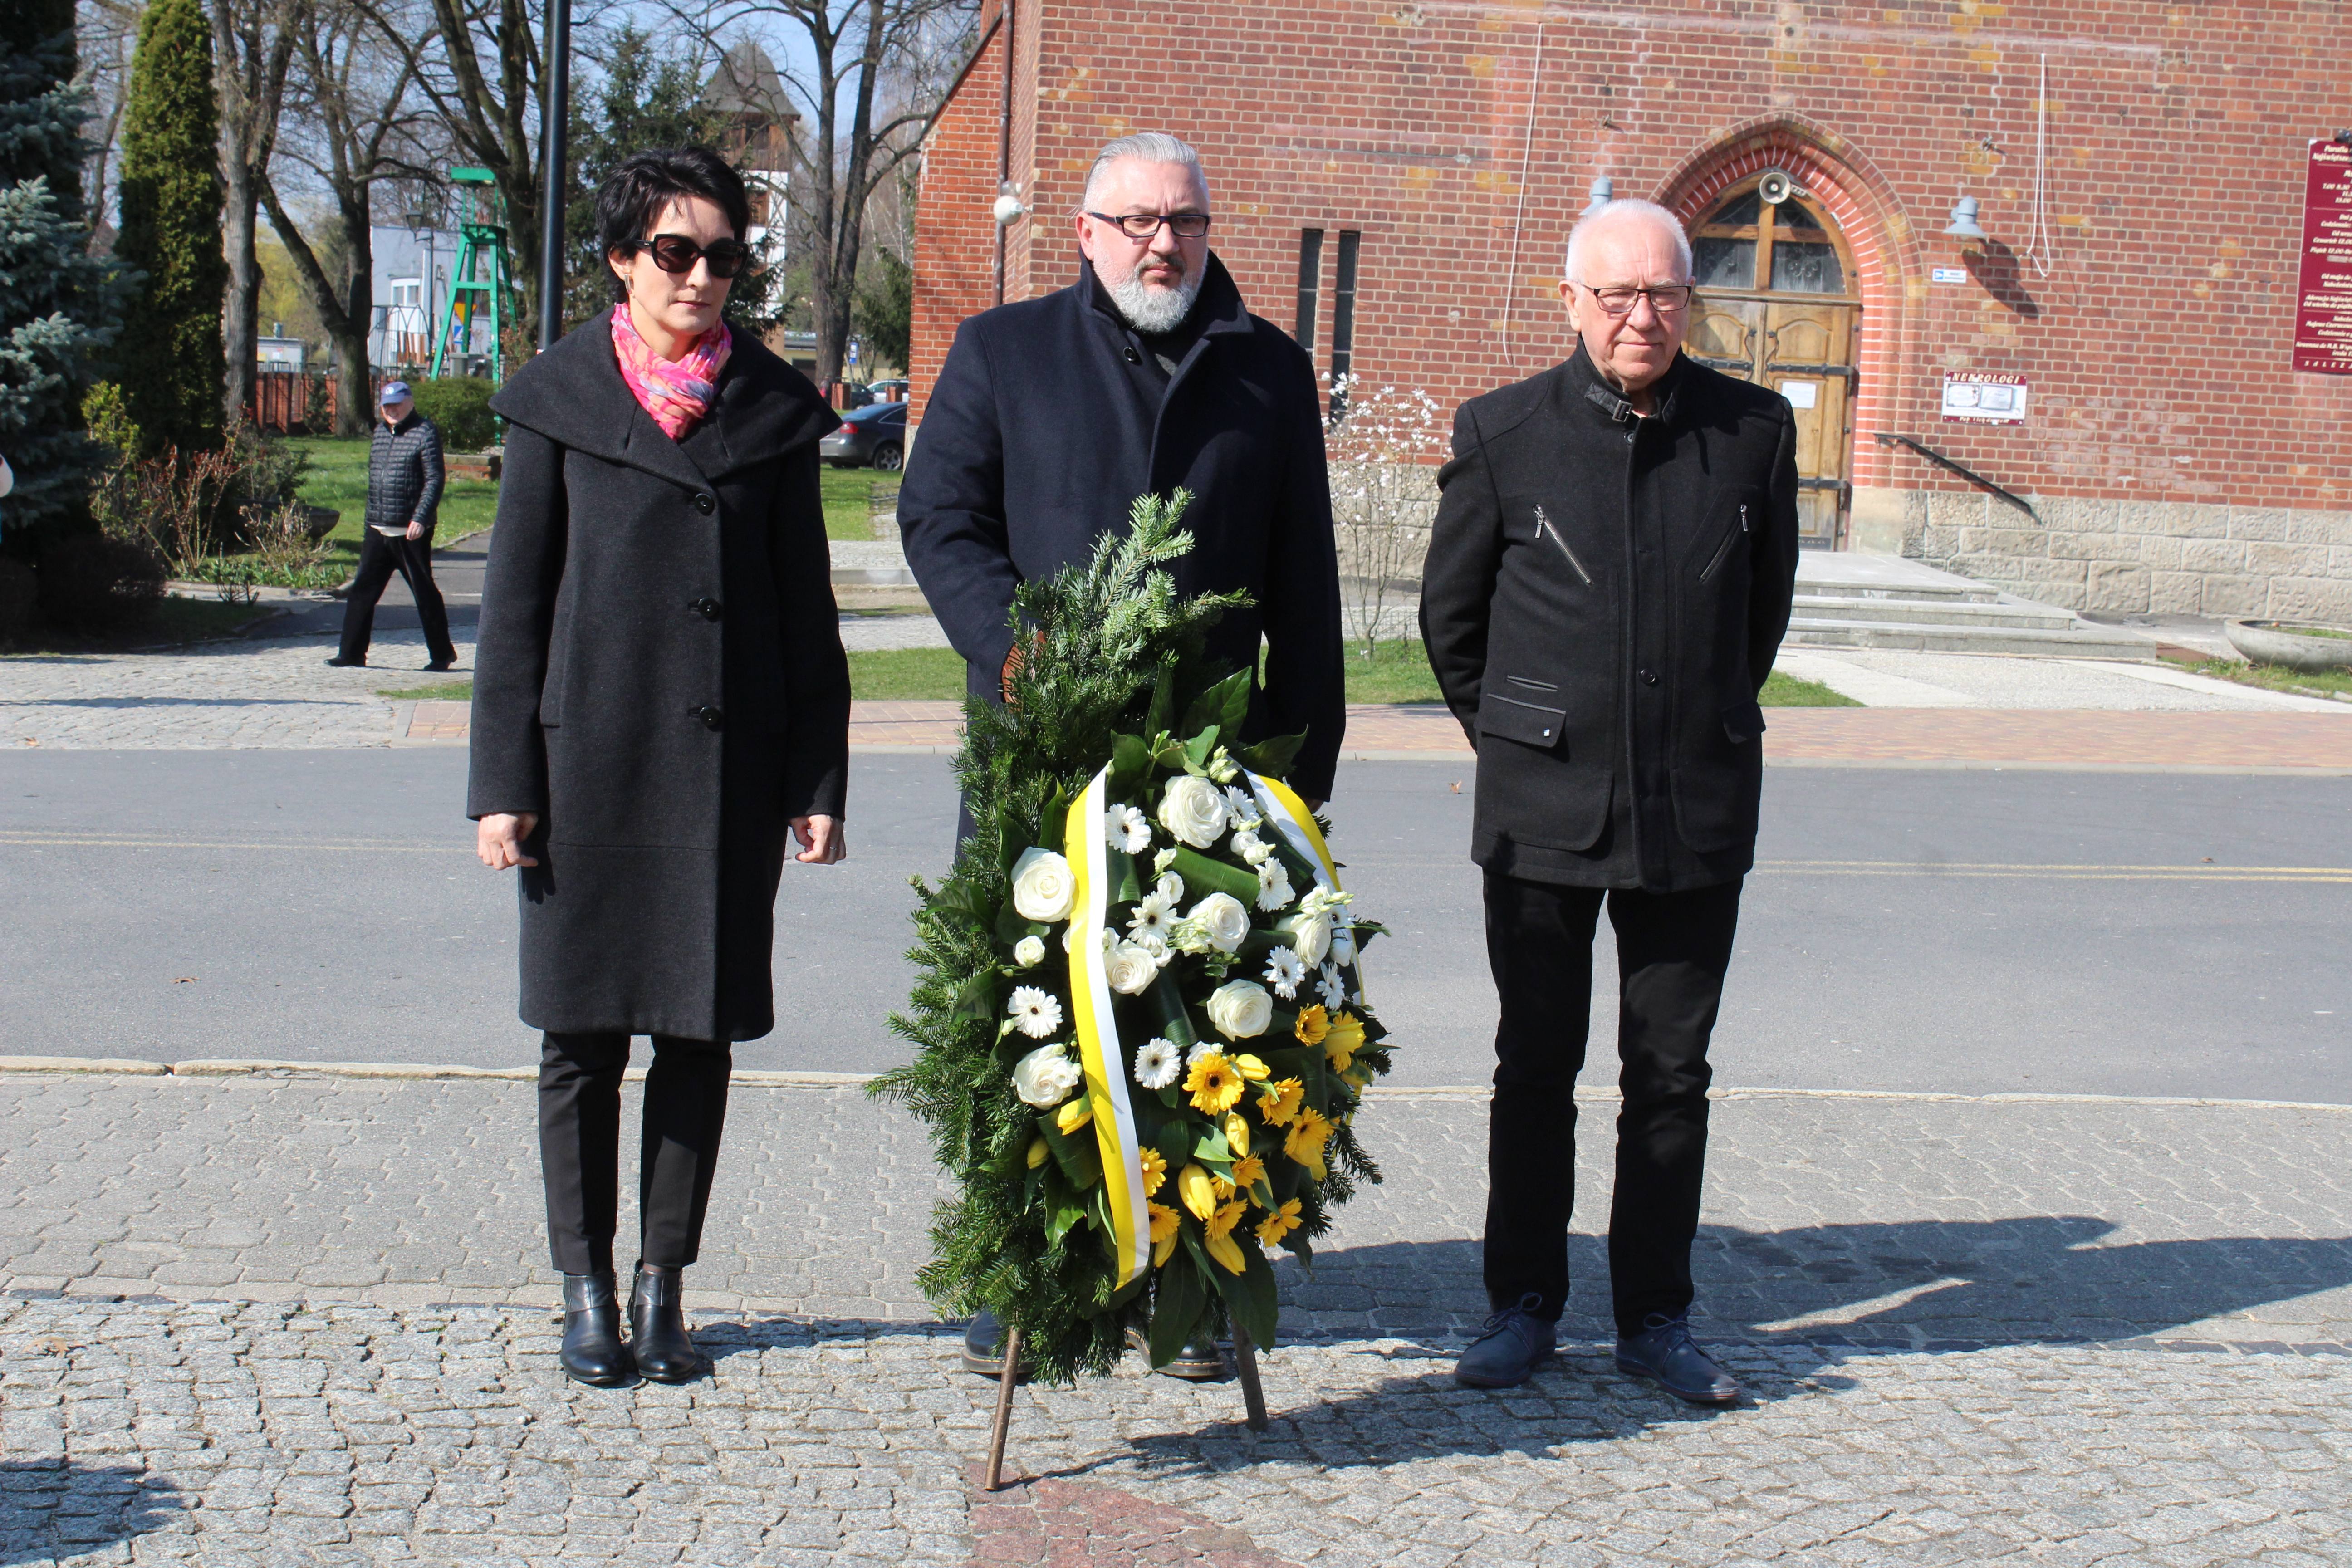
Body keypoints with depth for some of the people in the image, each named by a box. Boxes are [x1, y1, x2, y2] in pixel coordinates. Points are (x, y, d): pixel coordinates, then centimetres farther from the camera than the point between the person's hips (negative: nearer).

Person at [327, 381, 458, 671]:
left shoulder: (426, 432, -7)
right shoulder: (380, 432, 15)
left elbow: (434, 479, -12)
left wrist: (420, 518, -20)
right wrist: (370, 520, 19)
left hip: (411, 533, -7)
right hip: (377, 531, 7)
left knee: (424, 593, 2)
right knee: (362, 591, 4)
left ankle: (442, 653, 13)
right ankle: (352, 653, 10)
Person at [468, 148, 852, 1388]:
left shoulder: (773, 410, 7)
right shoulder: (562, 402, 3)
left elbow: (807, 609, 8)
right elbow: (514, 600, 3)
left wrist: (818, 783, 3)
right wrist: (503, 782, -3)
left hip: (729, 766, 1)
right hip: (590, 756, -1)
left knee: (703, 1028, 4)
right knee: (583, 1027, 3)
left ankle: (662, 1283, 17)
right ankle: (588, 1287, 16)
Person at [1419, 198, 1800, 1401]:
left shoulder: (1753, 431, 1)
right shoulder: (1503, 432, -3)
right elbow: (1449, 613, 9)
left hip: (1696, 808, 1)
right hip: (1543, 808, -1)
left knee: (1672, 1075, 8)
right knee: (1535, 1069, 8)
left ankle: (1655, 1317, 20)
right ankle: (1524, 1305, 22)